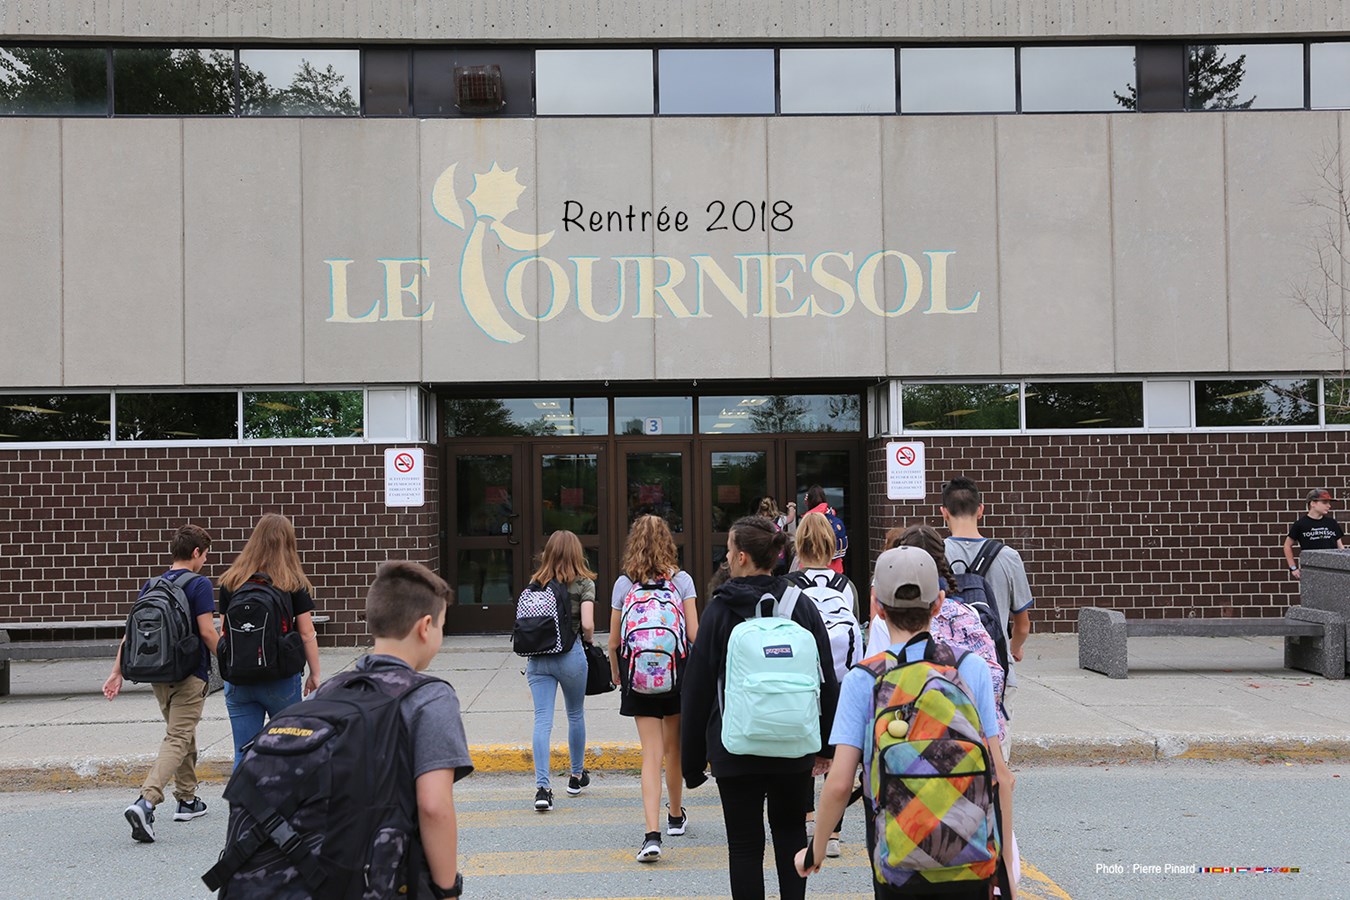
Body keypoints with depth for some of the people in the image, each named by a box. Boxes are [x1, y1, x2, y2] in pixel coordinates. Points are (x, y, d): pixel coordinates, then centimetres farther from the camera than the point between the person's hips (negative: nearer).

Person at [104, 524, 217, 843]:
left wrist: (117, 672, 8)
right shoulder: (199, 584, -10)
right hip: (189, 674, -7)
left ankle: (187, 799, 31)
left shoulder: (151, 586, 9)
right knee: (177, 739, -9)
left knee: (182, 733, 22)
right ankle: (146, 802, -26)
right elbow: (207, 631, -15)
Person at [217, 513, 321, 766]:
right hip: (282, 678, -2)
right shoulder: (294, 584, -5)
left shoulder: (230, 582, 2)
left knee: (244, 754, 7)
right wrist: (314, 674, 4)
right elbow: (306, 634, -5)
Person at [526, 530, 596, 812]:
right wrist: (589, 640, 9)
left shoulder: (535, 582, 8)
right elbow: (587, 624, -12)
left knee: (542, 721, -1)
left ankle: (542, 787, -12)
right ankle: (577, 776, 33)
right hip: (570, 654, -2)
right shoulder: (583, 583, -2)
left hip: (537, 658, 2)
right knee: (576, 715, 18)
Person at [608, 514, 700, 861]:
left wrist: (616, 674, 19)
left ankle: (652, 834, -14)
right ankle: (675, 816, 37)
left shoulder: (623, 584, 0)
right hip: (678, 673, 0)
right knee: (674, 748, 18)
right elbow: (694, 634, -6)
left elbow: (614, 641, 3)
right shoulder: (681, 580, -1)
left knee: (652, 754, -2)